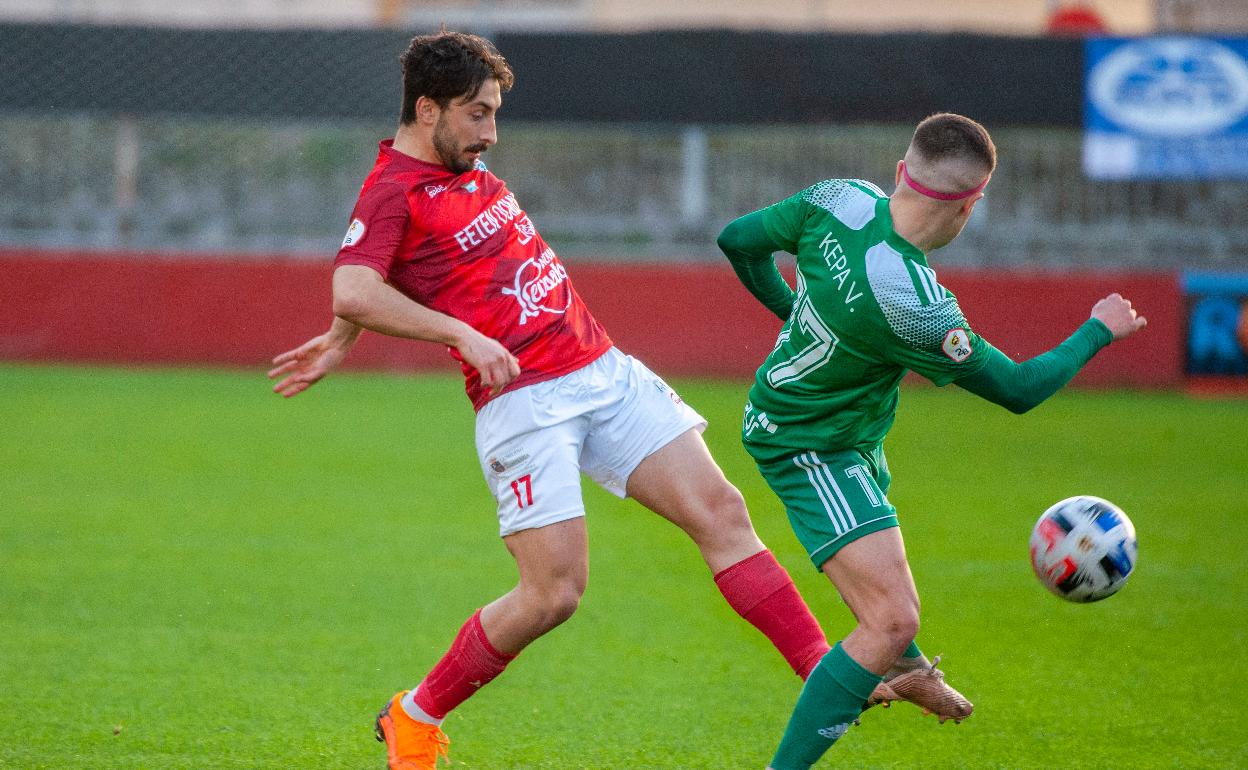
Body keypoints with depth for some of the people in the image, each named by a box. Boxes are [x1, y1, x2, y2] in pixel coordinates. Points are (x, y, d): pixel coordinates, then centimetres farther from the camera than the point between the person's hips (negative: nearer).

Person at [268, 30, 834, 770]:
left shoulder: (468, 170, 17)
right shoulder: (393, 191, -9)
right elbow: (355, 289, -26)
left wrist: (340, 342, 28)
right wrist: (463, 334, -29)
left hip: (604, 370, 8)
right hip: (524, 400, -8)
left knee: (721, 512, -2)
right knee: (554, 593, -11)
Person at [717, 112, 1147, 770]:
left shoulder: (843, 198, -19)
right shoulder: (911, 303, -37)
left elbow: (738, 241, -2)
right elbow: (1016, 389, -22)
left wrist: (792, 310, 16)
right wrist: (1100, 330, -7)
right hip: (811, 450, -9)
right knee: (894, 619, -17)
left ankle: (903, 671, 61)